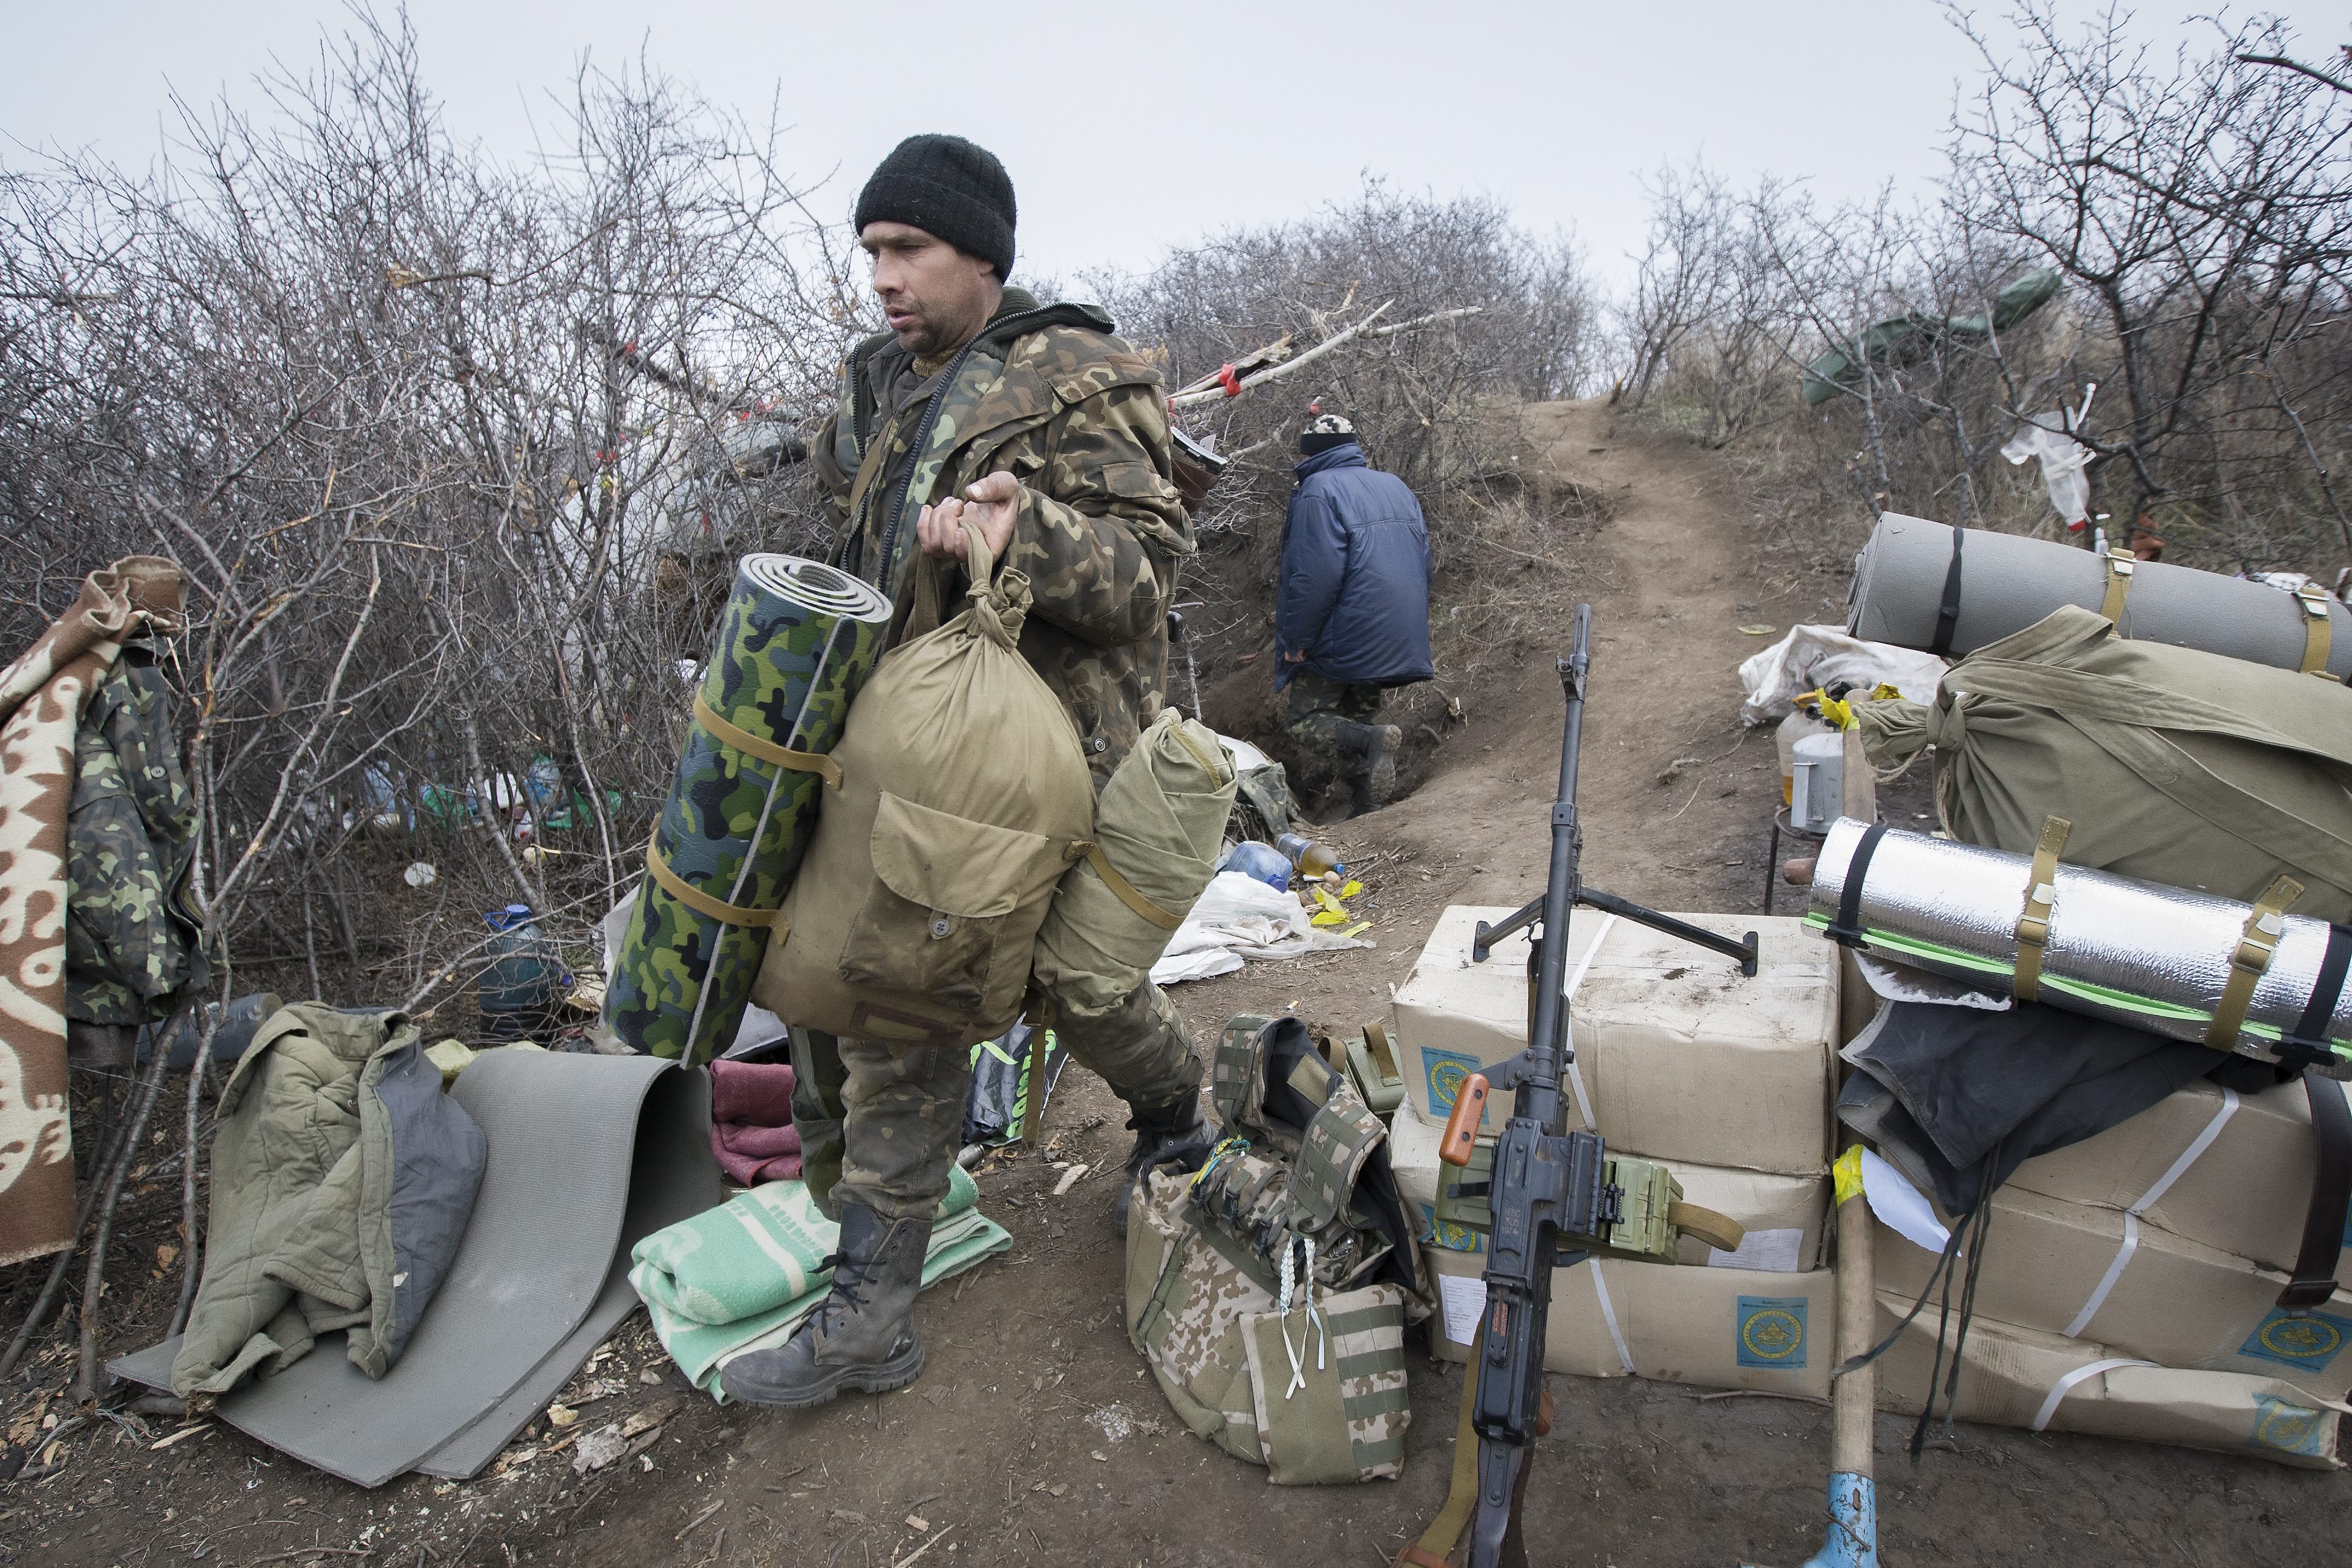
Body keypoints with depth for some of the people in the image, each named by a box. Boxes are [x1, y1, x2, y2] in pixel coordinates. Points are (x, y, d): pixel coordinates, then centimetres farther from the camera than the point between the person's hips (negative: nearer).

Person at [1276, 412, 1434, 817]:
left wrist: (1295, 642, -13)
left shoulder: (1319, 490, -11)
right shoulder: (1398, 487, 14)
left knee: (1307, 722, 3)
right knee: (1357, 719, 16)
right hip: (1399, 643, 7)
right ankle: (1364, 815, 8)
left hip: (1342, 642, -7)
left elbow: (1315, 576, -21)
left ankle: (1372, 741, -23)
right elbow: (1424, 564, 16)